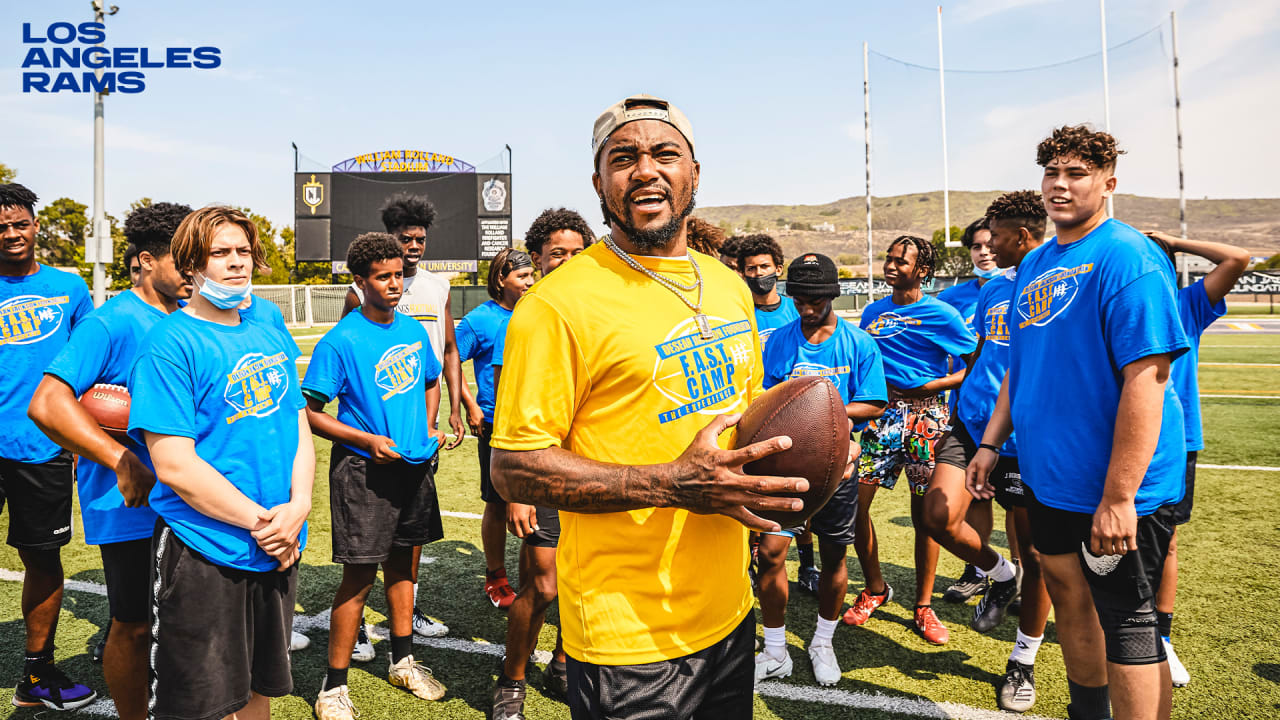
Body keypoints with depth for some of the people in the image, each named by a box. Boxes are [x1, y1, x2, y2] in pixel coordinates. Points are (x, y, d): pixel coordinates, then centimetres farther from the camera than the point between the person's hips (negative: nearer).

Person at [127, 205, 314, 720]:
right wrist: (259, 520, -16)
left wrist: (298, 508, -8)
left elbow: (300, 429, 8)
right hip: (204, 555, -6)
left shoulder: (271, 338, 8)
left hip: (279, 550, 6)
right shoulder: (169, 344, -12)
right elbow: (175, 466, -18)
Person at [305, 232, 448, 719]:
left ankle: (402, 662, 35)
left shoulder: (413, 331, 5)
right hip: (363, 470, -6)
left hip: (413, 465, 6)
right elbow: (309, 414, -12)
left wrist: (427, 431, 8)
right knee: (359, 577, -2)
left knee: (402, 562, 18)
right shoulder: (341, 341, -13)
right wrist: (370, 441, -19)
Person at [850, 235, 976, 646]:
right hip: (881, 413, 4)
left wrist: (933, 385, -10)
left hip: (924, 415, -3)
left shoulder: (942, 315, 0)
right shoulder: (872, 313, 13)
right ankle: (875, 589, 17)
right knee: (853, 502, -5)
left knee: (923, 514, 2)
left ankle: (923, 606, 18)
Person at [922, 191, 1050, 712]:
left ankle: (1023, 661, 26)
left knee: (1034, 551, 6)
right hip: (972, 423, 6)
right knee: (939, 517, -9)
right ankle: (1000, 576, 23)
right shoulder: (993, 289, 13)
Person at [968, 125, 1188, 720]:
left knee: (1125, 624, 2)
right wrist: (991, 442, 12)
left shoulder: (1127, 257, -16)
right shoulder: (1035, 264, 10)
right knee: (1067, 593, 20)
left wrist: (1118, 496, -25)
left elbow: (1145, 377, -23)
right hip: (1047, 474, 8)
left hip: (1115, 488, -8)